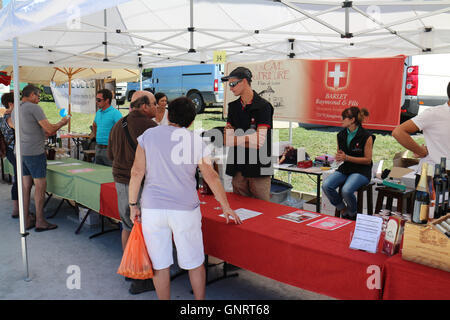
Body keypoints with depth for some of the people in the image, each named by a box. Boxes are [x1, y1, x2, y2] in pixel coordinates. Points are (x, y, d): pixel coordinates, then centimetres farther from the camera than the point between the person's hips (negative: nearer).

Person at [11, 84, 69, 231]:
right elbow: (49, 128, -13)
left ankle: (26, 220, 17)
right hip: (35, 152, -8)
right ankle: (40, 222, 2)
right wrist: (62, 123, 4)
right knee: (40, 186, -2)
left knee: (26, 186, 12)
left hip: (21, 152, 8)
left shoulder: (15, 110, 15)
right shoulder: (34, 108, -11)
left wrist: (45, 133, 23)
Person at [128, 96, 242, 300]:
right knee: (195, 263, 14)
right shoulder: (196, 142, 0)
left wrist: (133, 205, 8)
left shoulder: (148, 135, 2)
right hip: (185, 210, 0)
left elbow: (137, 172, -1)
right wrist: (226, 207, 14)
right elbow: (212, 178, 3)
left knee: (159, 264, 13)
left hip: (152, 208, 1)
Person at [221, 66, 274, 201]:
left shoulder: (263, 106, -6)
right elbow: (228, 138, 6)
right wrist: (249, 143, -11)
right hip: (238, 165, 5)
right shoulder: (233, 106, 12)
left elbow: (260, 139, -15)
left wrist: (234, 140, -16)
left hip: (259, 166, -5)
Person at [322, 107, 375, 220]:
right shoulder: (341, 135, 8)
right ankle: (343, 210, 2)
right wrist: (338, 157, -6)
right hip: (345, 168, 6)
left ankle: (353, 215, -1)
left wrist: (347, 157, -18)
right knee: (326, 186, -22)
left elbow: (368, 160, -9)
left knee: (346, 190, -34)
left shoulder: (366, 136, -10)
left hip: (361, 171, -6)